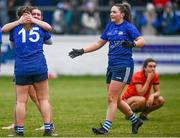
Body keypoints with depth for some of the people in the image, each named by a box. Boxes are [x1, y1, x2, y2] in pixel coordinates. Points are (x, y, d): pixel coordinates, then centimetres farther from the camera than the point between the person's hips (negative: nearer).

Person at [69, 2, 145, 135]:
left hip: (124, 65, -8)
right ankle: (135, 120, 28)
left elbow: (141, 41, -16)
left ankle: (105, 128, -7)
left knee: (112, 98, -10)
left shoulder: (128, 27, -8)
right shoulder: (110, 26, 12)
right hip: (112, 65, 8)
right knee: (116, 99, 11)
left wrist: (132, 44, -37)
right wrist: (82, 51, 12)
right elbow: (99, 43, 19)